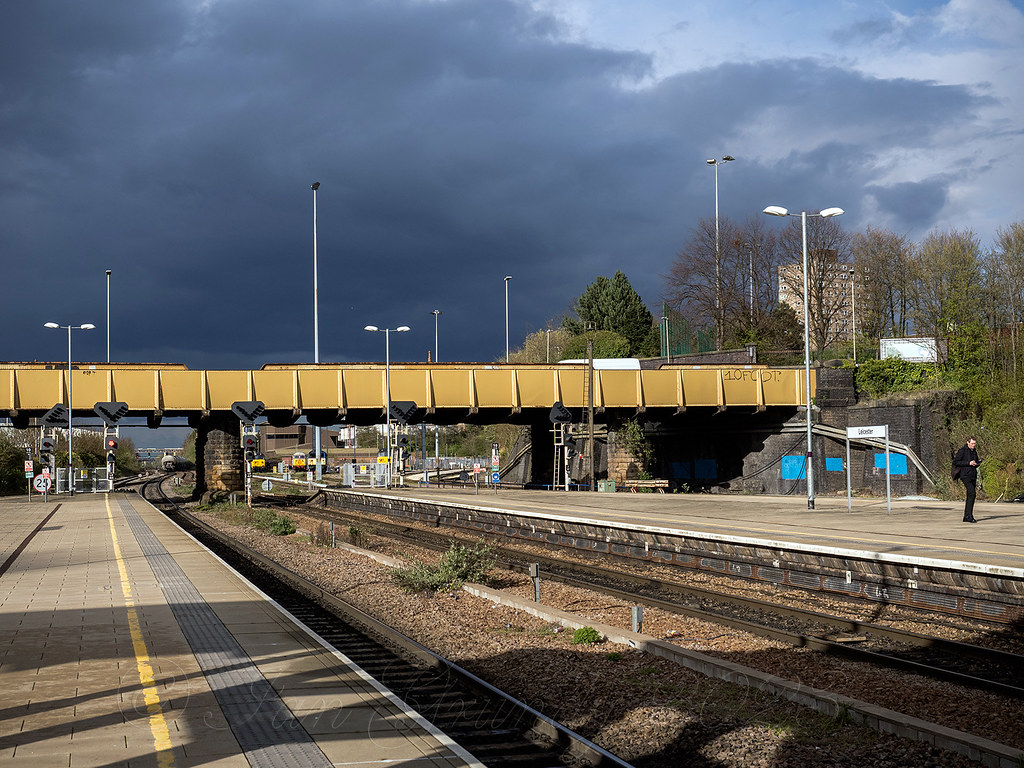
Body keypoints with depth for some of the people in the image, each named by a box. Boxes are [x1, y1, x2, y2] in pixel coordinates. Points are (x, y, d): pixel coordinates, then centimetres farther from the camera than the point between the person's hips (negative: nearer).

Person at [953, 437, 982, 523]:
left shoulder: (974, 452, 18)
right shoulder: (962, 451, -5)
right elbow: (955, 462, -12)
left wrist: (979, 462, 5)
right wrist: (968, 463, -16)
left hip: (973, 477, 8)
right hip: (965, 476, -8)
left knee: (970, 496, 6)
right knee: (972, 493, -20)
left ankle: (966, 517, 10)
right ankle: (969, 515, -19)